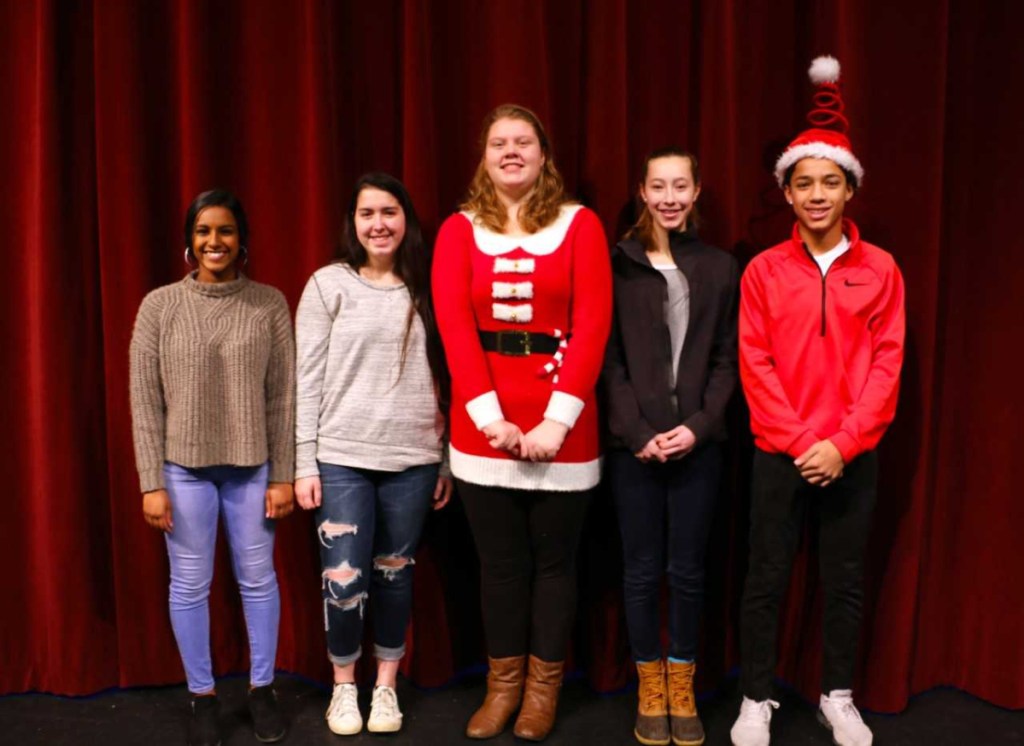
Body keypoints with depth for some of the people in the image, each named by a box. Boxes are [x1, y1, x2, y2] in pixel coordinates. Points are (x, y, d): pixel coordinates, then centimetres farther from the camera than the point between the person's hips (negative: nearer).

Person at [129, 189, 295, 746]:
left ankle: (262, 689, 28)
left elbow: (283, 396, -1)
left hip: (252, 468, 0)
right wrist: (152, 483, -5)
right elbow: (145, 401, -2)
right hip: (184, 468, 0)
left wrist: (283, 475, -3)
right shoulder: (159, 306, -2)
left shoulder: (269, 304, -1)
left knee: (258, 578, 10)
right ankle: (202, 696, 27)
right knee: (190, 585, 9)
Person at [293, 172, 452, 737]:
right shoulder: (328, 284, 0)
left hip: (413, 459, 2)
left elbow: (442, 378, 7)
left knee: (394, 575, 11)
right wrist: (304, 463, -4)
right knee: (343, 581, -1)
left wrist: (448, 461, 6)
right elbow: (308, 379, -1)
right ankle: (344, 685, 23)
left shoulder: (424, 289, 6)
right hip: (342, 458, -2)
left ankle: (386, 685, 29)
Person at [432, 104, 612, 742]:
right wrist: (489, 416, -14)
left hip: (561, 426, -1)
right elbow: (454, 326, -4)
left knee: (555, 558, 10)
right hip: (484, 425, 1)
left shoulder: (579, 224, 1)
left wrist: (557, 420, -15)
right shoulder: (460, 230, 6)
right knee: (500, 560, 11)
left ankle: (544, 686, 26)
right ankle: (503, 683, 27)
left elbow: (593, 325, -7)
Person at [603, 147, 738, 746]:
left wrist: (698, 425, -8)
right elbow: (610, 359, -1)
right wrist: (640, 433, -10)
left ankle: (682, 687, 23)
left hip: (698, 443, 1)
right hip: (634, 444, -1)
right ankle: (650, 688, 21)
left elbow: (727, 360, 5)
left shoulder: (721, 267, 6)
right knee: (642, 569, 6)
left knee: (688, 568, 8)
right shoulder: (618, 264, 1)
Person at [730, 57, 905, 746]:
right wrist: (800, 442, -11)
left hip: (852, 454, 1)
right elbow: (755, 367, -4)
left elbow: (886, 365, -2)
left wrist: (843, 442, -12)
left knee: (846, 581, 11)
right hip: (780, 453, -1)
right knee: (766, 580, 5)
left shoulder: (879, 269, 1)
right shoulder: (764, 271, 0)